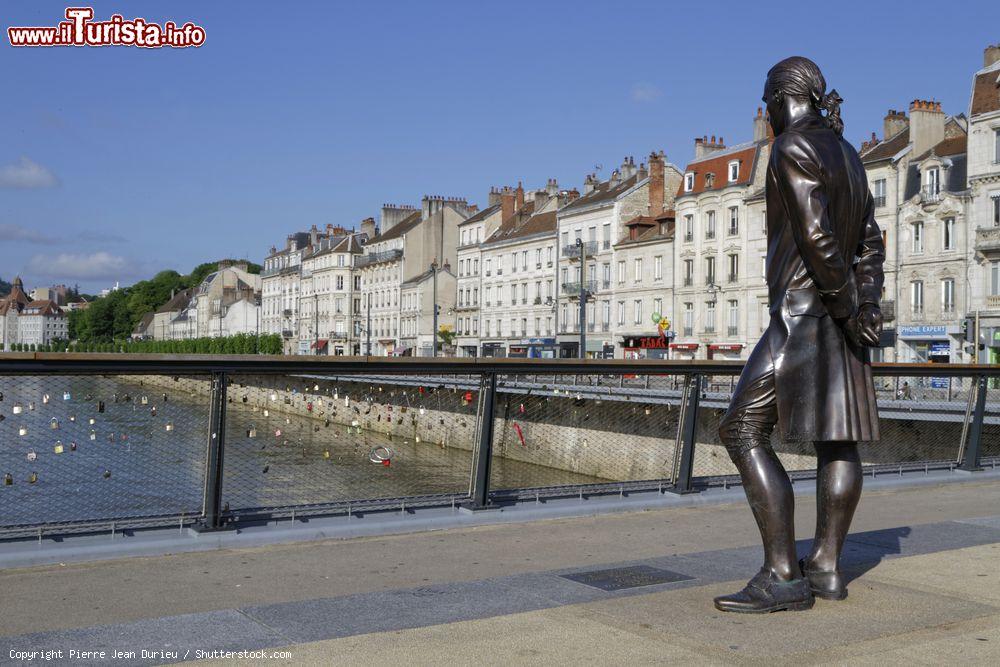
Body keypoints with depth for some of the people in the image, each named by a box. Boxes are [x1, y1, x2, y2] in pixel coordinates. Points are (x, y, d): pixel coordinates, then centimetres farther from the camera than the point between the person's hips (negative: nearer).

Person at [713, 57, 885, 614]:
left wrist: (849, 310, -14)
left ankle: (783, 577, -11)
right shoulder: (846, 154, 17)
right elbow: (870, 241, 13)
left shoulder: (793, 148, -13)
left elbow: (816, 237, -22)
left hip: (803, 312, -10)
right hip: (836, 317, 10)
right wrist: (869, 305, 3)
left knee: (744, 431, -10)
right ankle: (826, 567, 17)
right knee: (837, 437, 9)